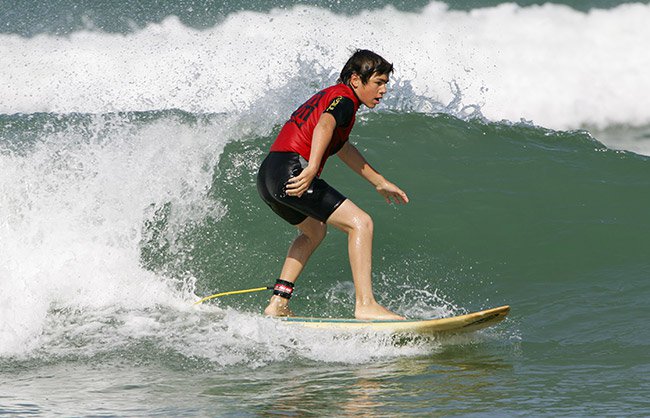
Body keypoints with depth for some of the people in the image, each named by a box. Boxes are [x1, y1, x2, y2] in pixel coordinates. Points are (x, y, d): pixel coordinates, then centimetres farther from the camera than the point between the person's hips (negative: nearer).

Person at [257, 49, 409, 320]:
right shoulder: (344, 99, -2)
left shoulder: (327, 96, 28)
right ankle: (365, 305, -20)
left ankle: (278, 303, 23)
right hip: (291, 171, -10)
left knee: (314, 231, 32)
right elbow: (324, 126, -24)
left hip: (267, 176, 10)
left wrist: (380, 182, 49)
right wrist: (312, 168, -40)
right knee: (360, 223, -11)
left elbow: (342, 148, 42)